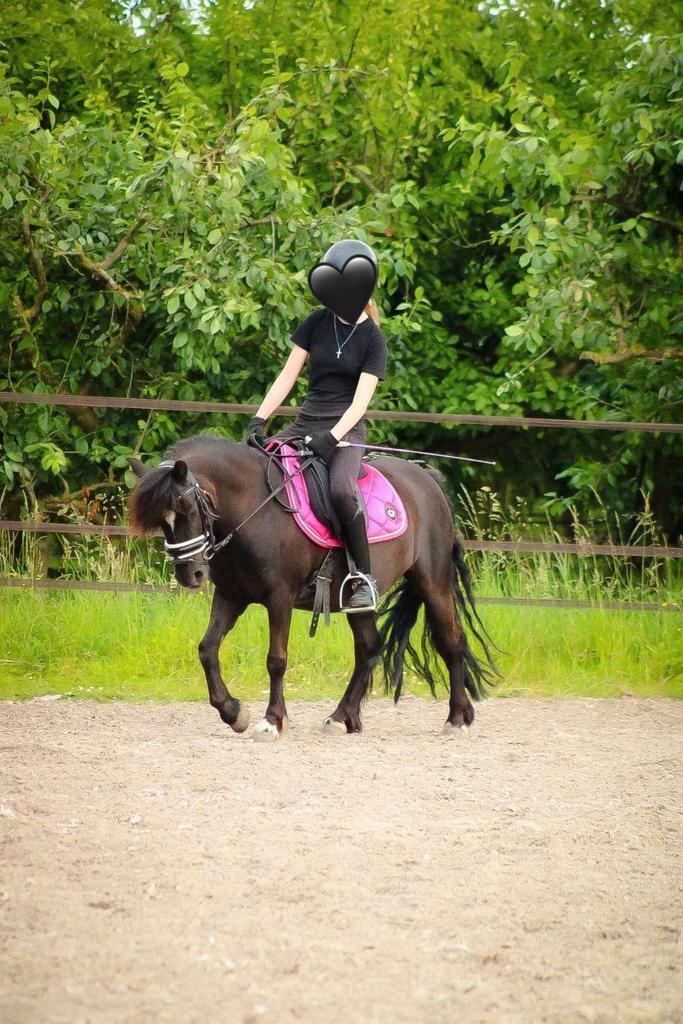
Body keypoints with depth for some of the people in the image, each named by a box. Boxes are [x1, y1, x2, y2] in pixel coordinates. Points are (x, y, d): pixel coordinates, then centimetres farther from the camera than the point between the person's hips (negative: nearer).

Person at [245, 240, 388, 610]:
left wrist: (331, 438, -26)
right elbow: (287, 376, 6)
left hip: (346, 428, -5)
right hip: (306, 423, 5)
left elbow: (361, 400, -11)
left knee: (341, 487, -35)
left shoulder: (372, 338, -3)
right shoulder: (317, 323, 8)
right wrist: (259, 419, -7)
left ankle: (365, 577, -25)